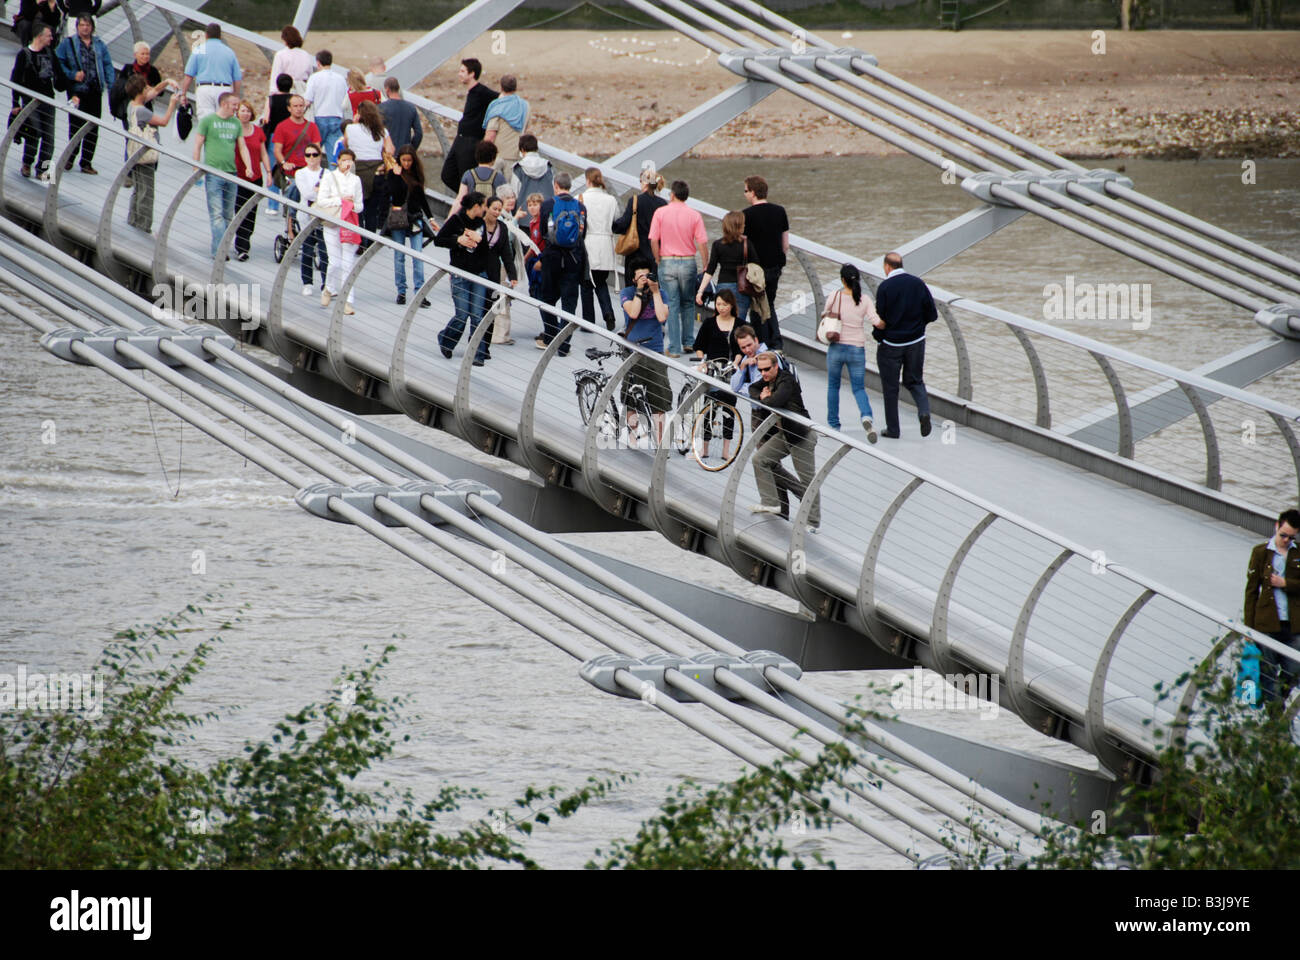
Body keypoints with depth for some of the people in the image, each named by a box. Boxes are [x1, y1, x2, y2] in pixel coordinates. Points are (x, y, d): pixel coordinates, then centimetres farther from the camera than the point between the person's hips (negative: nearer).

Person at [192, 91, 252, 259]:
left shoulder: (236, 123, 13)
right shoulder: (208, 121, -1)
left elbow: (242, 147, 16)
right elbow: (198, 146, 0)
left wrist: (248, 167, 1)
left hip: (231, 174, 5)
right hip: (213, 174, -5)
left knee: (228, 215, 7)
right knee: (216, 215, -10)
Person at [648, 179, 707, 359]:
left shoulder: (660, 212, -4)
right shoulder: (694, 215, -3)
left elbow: (653, 240, -6)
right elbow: (701, 243, -5)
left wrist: (658, 260, 7)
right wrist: (706, 266, 2)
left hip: (667, 262, -1)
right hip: (688, 262, 1)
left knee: (672, 305, 3)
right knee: (688, 303, 18)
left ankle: (674, 347, 1)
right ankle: (688, 341, 21)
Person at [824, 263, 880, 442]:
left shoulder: (835, 296, -8)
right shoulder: (865, 300, -6)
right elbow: (875, 321, -13)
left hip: (836, 347, -1)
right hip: (857, 349, 1)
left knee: (833, 386, 18)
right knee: (859, 388, 8)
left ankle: (833, 425, 21)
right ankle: (866, 416, -21)